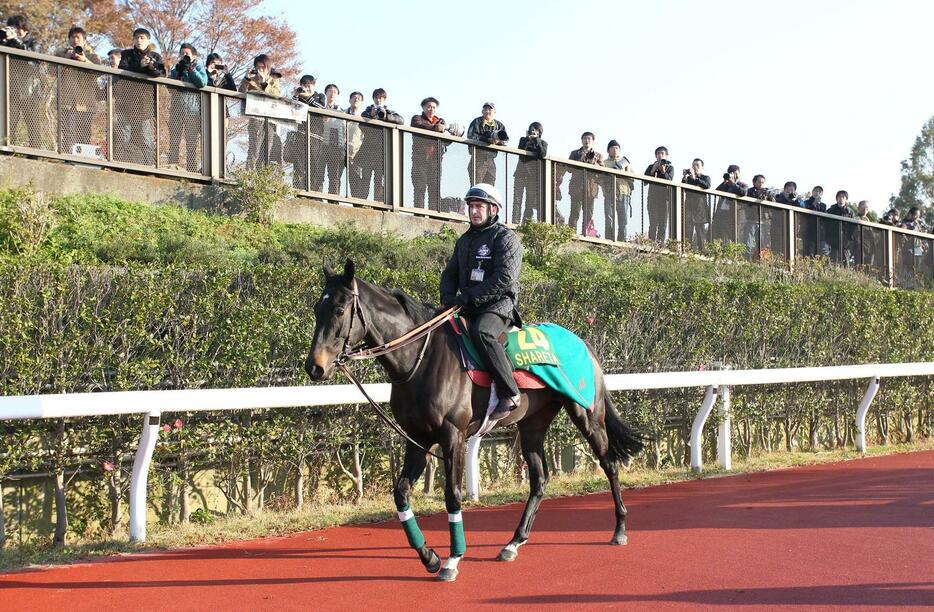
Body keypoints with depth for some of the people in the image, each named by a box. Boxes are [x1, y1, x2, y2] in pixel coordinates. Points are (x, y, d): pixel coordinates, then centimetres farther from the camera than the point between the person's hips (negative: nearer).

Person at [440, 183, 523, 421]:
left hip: (497, 305, -8)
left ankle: (509, 394, -32)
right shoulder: (465, 240, 21)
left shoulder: (505, 238, -4)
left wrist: (469, 297, -21)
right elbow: (450, 273, 23)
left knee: (481, 332, -36)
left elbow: (504, 278, -17)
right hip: (468, 308, 8)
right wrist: (448, 296, -1)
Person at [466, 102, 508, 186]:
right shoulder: (477, 122, 3)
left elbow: (506, 139, 6)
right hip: (478, 158, -5)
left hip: (491, 159, 5)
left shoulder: (499, 125, 15)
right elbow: (471, 137, -11)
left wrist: (498, 141, -18)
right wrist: (488, 140, -20)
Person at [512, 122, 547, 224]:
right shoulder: (523, 140, 17)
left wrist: (536, 140, -6)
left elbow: (543, 154, -8)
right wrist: (528, 138, -4)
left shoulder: (542, 143, 12)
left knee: (531, 201, -3)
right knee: (517, 198, -8)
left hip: (533, 173, -1)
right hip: (521, 171, 1)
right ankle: (515, 223, -13)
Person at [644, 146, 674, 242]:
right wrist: (653, 171, -11)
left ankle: (661, 241, -2)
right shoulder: (651, 167, 14)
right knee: (653, 223, -3)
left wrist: (663, 172, -23)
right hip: (653, 197, 1)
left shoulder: (670, 167, 10)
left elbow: (669, 180, -7)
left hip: (665, 197, -1)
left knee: (663, 223, -2)